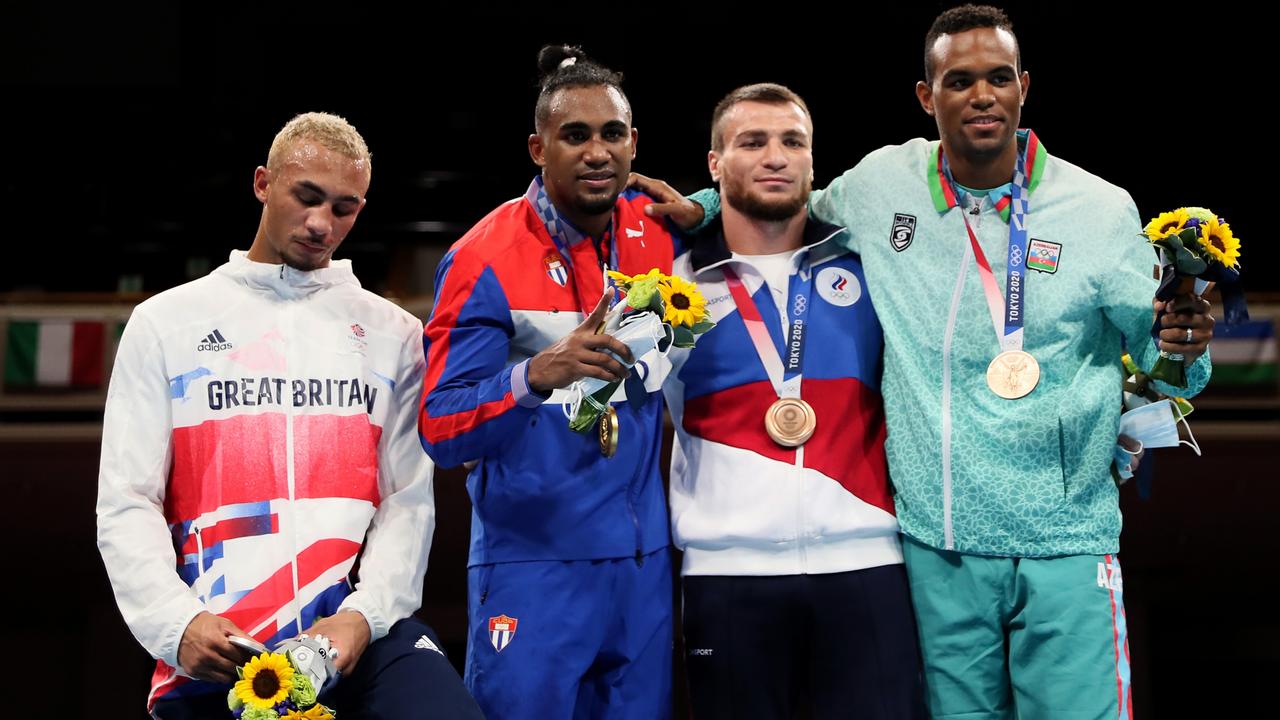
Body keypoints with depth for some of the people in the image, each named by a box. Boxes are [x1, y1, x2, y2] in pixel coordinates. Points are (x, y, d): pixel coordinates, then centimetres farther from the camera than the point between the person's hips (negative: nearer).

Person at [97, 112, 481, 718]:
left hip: (359, 632, 0)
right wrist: (178, 622, -11)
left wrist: (362, 617, -10)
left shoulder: (393, 334, 14)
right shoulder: (165, 323, 11)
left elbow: (407, 501, 7)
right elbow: (126, 505, 5)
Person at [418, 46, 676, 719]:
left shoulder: (658, 232, 3)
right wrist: (537, 375, -33)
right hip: (533, 566, -5)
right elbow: (441, 430, -17)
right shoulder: (487, 260, -11)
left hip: (645, 562, 5)